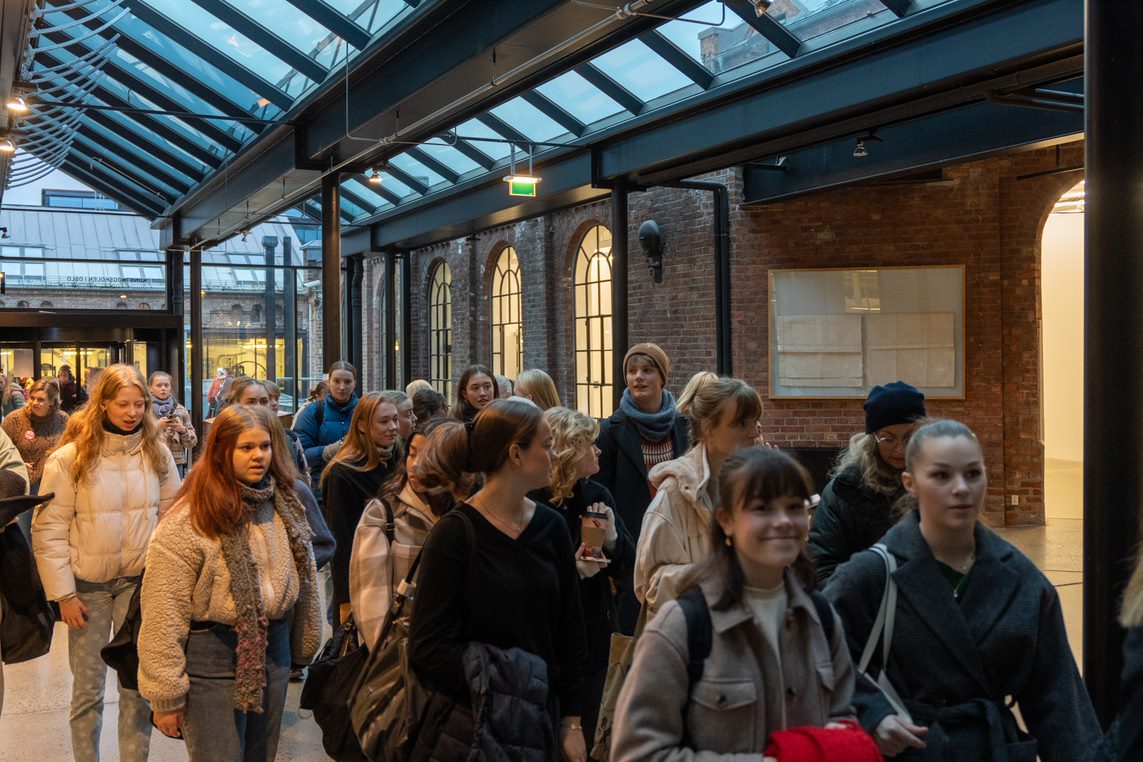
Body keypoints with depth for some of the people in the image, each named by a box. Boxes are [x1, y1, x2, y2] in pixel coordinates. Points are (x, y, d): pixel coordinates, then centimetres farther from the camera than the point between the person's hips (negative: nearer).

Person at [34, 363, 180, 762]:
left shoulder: (157, 453, -1)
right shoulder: (69, 457, -9)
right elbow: (48, 530, -6)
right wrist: (64, 594, -8)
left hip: (141, 581, 2)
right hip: (88, 585, -2)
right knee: (87, 687, 8)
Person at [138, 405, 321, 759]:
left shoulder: (285, 507, 4)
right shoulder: (186, 523, -16)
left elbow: (304, 584, 14)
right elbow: (163, 616, -14)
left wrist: (304, 648, 15)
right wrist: (167, 696, -12)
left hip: (274, 653, 6)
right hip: (212, 663, -6)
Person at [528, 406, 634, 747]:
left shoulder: (597, 496, 3)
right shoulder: (531, 504, -16)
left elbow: (625, 566, 5)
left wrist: (612, 537, -14)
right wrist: (573, 569, -28)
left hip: (595, 635, 5)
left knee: (585, 729, 15)